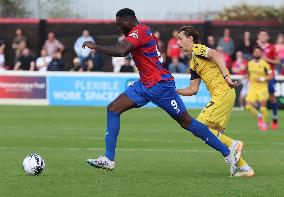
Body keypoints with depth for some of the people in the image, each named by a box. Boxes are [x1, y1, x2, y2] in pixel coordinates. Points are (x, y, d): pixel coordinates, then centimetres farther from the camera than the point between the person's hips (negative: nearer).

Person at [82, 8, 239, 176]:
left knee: (186, 121, -3)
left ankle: (228, 153, 7)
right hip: (145, 85, 10)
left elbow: (121, 51, -32)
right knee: (113, 109, -1)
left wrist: (95, 46, -23)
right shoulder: (142, 31, 12)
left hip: (160, 85, -10)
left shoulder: (139, 32, -18)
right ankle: (109, 159, -2)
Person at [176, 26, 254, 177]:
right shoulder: (193, 64, 24)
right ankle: (245, 168, 8)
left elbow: (217, 55, -21)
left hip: (223, 93, -10)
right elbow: (193, 89, 25)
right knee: (215, 133, 9)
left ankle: (233, 144, -13)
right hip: (220, 96, 10)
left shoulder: (198, 49, -3)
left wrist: (226, 76, -31)